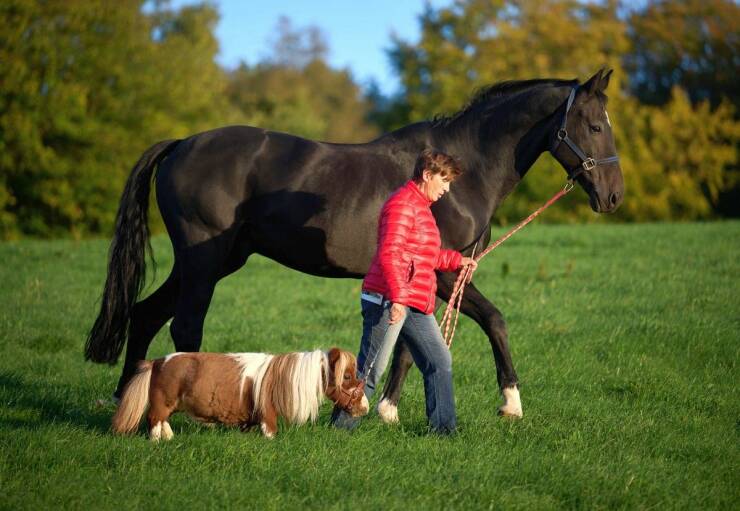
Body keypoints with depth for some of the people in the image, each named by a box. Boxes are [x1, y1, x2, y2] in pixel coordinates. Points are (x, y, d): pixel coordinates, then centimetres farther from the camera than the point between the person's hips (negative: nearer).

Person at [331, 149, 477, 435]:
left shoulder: (421, 207, 21)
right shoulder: (402, 204, -13)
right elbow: (389, 254, -23)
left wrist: (456, 260, 28)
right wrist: (397, 298, -30)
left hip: (416, 307, 10)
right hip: (387, 302, -10)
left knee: (440, 362, 6)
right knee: (371, 369, -4)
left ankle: (443, 427, 8)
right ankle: (342, 424, 7)